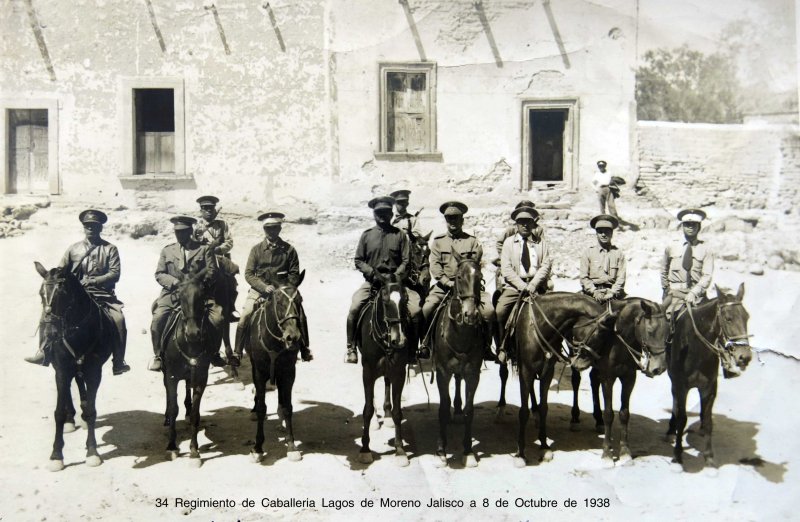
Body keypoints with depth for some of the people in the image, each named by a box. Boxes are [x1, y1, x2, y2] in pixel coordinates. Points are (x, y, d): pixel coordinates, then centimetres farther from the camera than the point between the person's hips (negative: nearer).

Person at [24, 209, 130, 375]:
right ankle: (44, 352, -4)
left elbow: (115, 274, -5)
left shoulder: (110, 249, 6)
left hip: (102, 295, -3)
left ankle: (118, 363, -18)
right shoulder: (74, 248, 15)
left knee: (118, 320, -26)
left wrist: (92, 281, -17)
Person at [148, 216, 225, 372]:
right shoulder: (167, 250, 16)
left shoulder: (204, 249, 10)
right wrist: (175, 282, -9)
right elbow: (159, 274, 10)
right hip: (172, 294, 1)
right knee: (157, 319, -23)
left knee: (218, 317, -20)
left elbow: (212, 271, 2)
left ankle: (213, 352, 1)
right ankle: (158, 355, -3)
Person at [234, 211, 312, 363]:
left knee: (300, 315, -17)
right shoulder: (256, 249, 4)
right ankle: (237, 353, -7)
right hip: (260, 290, 0)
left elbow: (294, 275, 4)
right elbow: (248, 274, 0)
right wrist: (264, 287, -15)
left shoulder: (289, 250, 3)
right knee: (245, 316, -18)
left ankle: (304, 349, 0)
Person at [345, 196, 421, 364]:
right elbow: (358, 260, 8)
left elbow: (405, 261, 4)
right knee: (354, 308, -23)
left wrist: (395, 276, -12)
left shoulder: (400, 235, 8)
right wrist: (373, 273, -8)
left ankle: (412, 348, -2)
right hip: (371, 281, 0)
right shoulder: (367, 235, 10)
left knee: (415, 309, -21)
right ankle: (351, 348, -8)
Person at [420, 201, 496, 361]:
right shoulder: (438, 241, 13)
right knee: (426, 308, -24)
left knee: (488, 310, -21)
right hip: (444, 286, 0)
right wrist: (448, 282, -14)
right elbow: (435, 266, 1)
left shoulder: (472, 242, 12)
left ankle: (486, 346, -3)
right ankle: (426, 343, -4)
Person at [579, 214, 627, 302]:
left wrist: (612, 293, -9)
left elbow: (621, 278, 6)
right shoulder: (587, 252, 10)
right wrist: (594, 292, -9)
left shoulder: (619, 253, 11)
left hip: (612, 292, 1)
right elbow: (583, 277, 5)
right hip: (592, 293, -1)